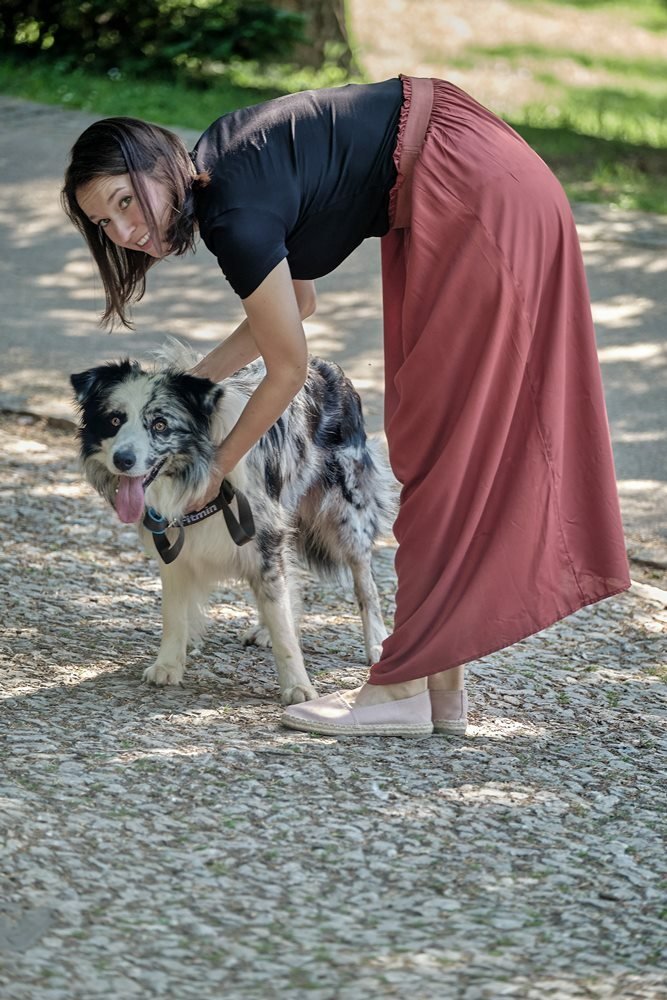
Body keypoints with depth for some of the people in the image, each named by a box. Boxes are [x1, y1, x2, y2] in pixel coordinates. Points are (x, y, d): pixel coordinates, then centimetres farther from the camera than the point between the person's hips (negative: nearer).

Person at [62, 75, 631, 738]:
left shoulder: (235, 217, -20)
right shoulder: (214, 166, 7)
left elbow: (288, 370, -8)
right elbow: (297, 301, 21)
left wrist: (218, 465, 5)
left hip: (480, 203, -10)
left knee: (442, 441, -4)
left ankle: (404, 687, 1)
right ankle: (443, 684, 17)